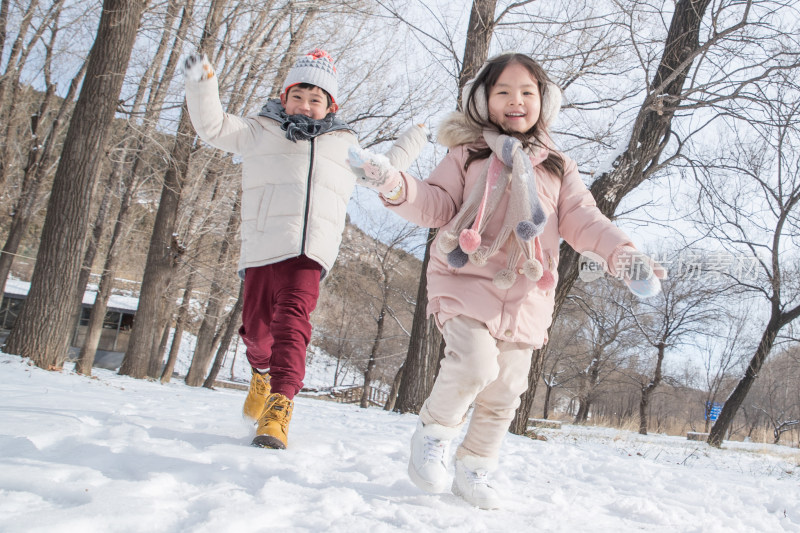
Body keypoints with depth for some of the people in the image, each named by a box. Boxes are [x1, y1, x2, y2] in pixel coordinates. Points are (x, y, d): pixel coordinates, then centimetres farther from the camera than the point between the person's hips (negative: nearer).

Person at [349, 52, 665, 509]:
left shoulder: (558, 168, 14)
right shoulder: (468, 155, 7)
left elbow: (582, 219, 7)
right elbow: (437, 205, 1)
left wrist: (622, 252, -9)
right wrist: (397, 188, -18)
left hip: (525, 297, 4)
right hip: (467, 282, -3)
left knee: (505, 390, 8)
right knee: (475, 361, -26)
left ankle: (475, 469, 29)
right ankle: (435, 430, 2)